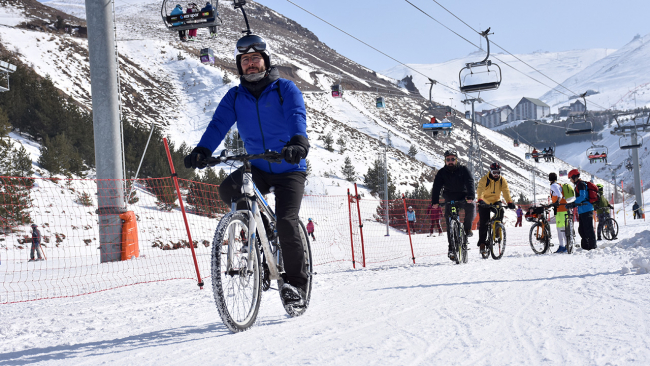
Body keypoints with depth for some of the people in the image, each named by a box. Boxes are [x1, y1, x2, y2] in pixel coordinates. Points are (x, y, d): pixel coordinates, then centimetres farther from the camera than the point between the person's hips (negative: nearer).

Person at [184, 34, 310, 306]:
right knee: (227, 189, -26)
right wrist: (202, 151, -28)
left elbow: (297, 116, -23)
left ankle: (295, 282, -4)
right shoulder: (235, 96, 5)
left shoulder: (285, 89, -5)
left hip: (289, 169, -3)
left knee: (285, 221, -20)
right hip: (258, 169, 4)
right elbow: (219, 124, -9)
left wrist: (298, 142, -45)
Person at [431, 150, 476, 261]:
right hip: (450, 200, 1)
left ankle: (467, 228, -10)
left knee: (470, 206, -33)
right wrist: (434, 201, -26)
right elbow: (436, 187, -11)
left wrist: (470, 196, -35)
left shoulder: (463, 170, -5)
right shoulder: (441, 173, -2)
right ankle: (452, 248, -6)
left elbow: (470, 182, -17)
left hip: (463, 198, -1)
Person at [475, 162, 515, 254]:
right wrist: (480, 200, -48)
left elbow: (506, 192, -15)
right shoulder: (484, 180, -14)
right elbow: (480, 190, -28)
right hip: (485, 203, -3)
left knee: (500, 212, -28)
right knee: (484, 222, -11)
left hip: (496, 202, 3)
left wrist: (510, 202, -32)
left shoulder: (502, 181, -4)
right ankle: (482, 242, -3)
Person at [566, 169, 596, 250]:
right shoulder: (578, 185, 23)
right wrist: (573, 205, 13)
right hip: (582, 211, 11)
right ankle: (585, 247, 17)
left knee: (588, 229, -9)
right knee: (581, 230, 12)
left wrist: (573, 203, -25)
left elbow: (582, 197, -22)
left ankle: (592, 246, -8)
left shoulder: (581, 184, -9)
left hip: (586, 210, -11)